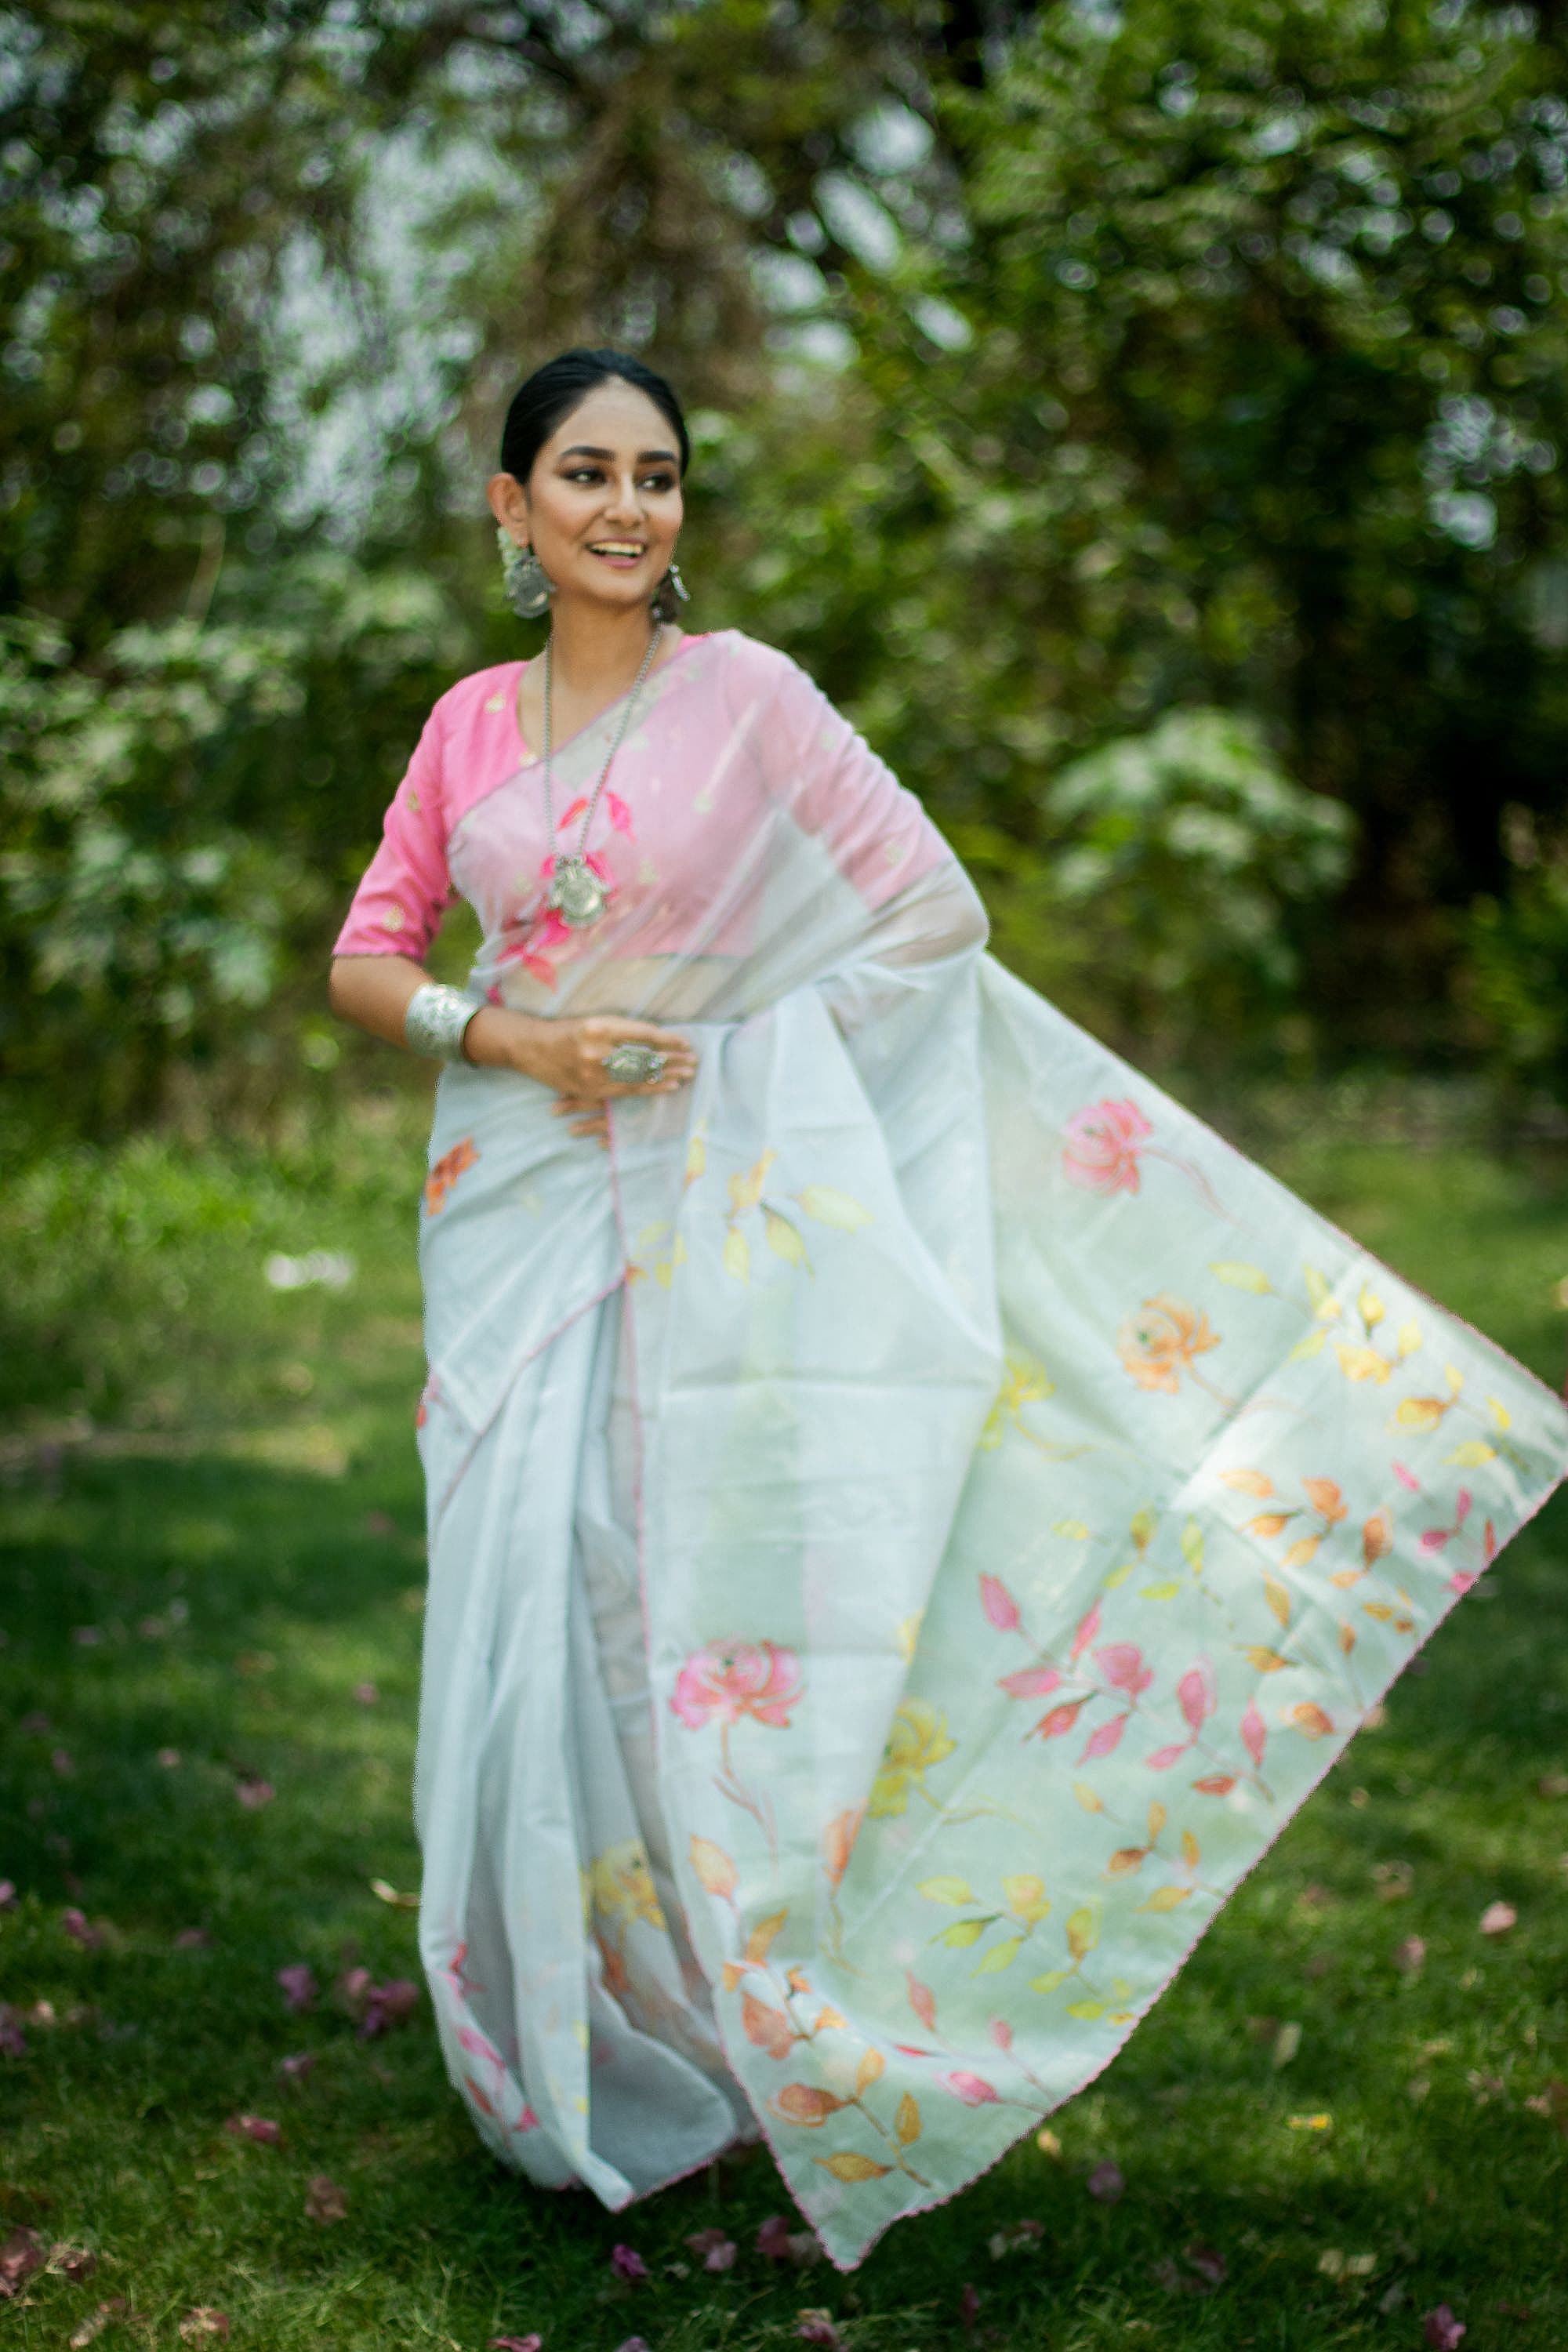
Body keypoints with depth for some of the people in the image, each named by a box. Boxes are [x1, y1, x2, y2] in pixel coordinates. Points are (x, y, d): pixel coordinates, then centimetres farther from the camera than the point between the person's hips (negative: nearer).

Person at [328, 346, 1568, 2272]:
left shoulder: (746, 696, -6)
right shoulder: (471, 723, 7)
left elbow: (929, 914, -4)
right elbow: (365, 962, 9)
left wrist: (749, 1046, -3)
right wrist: (508, 1036, -9)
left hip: (696, 1220, -3)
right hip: (514, 1211, 4)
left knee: (668, 1604, -3)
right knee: (523, 1614, 4)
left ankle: (696, 2027, 13)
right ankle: (554, 2048, 20)